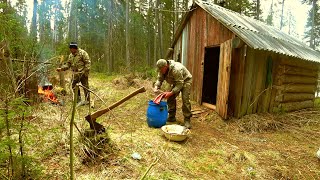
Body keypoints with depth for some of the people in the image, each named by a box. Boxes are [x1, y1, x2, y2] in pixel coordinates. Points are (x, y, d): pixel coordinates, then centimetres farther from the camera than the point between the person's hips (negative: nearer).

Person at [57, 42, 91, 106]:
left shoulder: (82, 53, -8)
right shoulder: (70, 55, 14)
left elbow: (88, 62, -12)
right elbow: (68, 64, 16)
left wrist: (86, 71, -17)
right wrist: (61, 68, 0)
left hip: (82, 73, -7)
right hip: (75, 74, 8)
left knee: (85, 86, -1)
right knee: (74, 86, 9)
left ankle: (87, 100, 11)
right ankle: (78, 100, 22)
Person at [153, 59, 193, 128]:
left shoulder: (176, 70, -39)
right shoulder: (162, 70, -15)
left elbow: (180, 84, -35)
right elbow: (159, 79, -7)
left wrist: (171, 93, -40)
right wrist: (156, 87, -27)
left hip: (185, 80, -7)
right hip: (176, 82, 8)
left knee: (185, 100, -17)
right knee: (171, 98, 1)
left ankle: (187, 120, -8)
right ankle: (171, 117, 13)